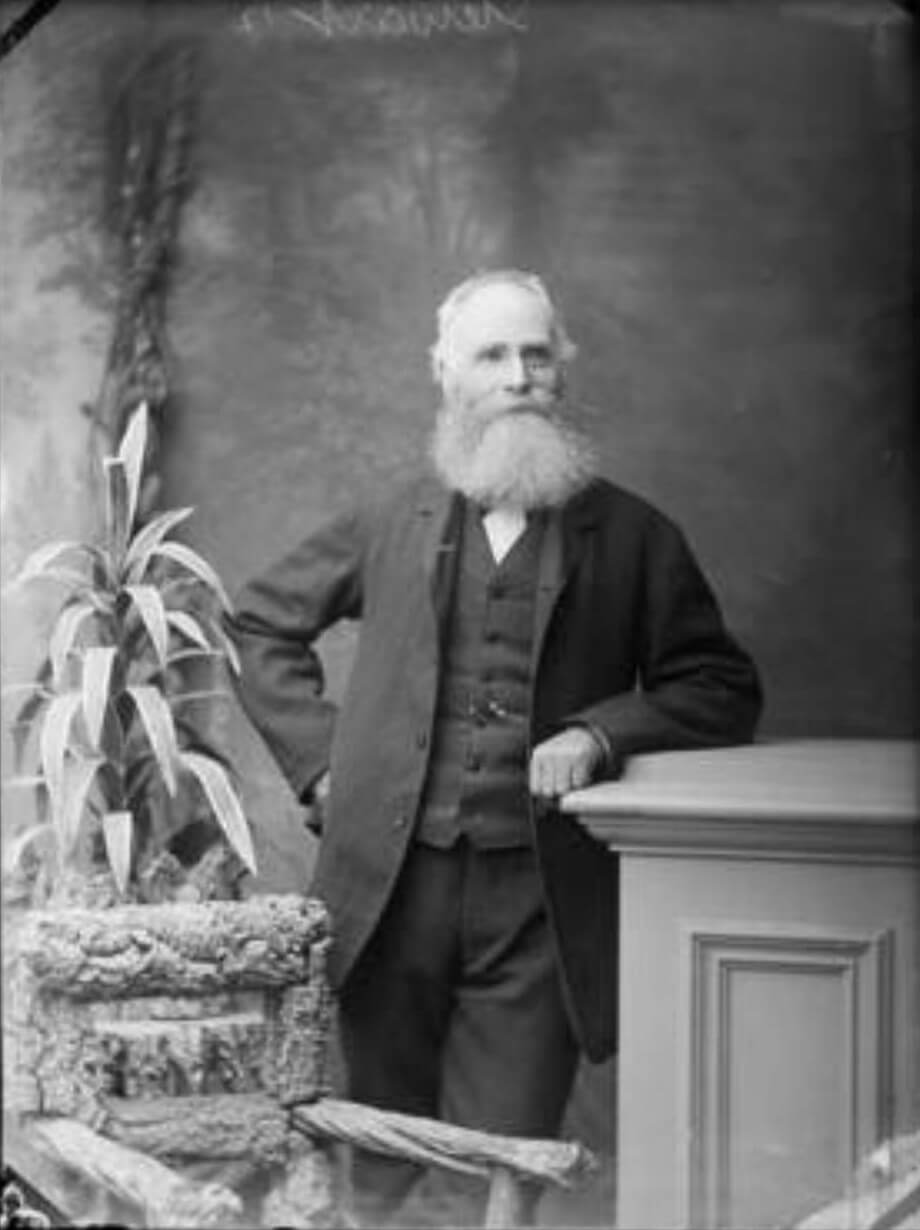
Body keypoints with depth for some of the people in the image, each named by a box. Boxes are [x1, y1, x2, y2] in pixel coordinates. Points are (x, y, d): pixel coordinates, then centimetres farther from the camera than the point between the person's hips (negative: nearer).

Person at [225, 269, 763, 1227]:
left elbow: (722, 690, 8)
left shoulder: (633, 538, 5)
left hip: (542, 900, -1)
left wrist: (602, 733, -8)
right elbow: (259, 624, 21)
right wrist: (318, 753, 8)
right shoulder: (393, 524, 9)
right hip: (394, 884, 2)